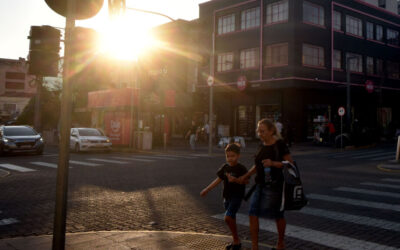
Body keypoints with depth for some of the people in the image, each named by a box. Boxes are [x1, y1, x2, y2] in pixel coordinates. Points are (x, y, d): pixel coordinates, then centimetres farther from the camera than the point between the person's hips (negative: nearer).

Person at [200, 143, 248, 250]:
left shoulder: (241, 168, -10)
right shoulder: (225, 167, 7)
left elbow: (245, 182, -14)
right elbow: (218, 179, 13)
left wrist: (235, 179, -30)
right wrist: (207, 189, 13)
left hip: (237, 196, -6)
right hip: (227, 196, 6)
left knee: (228, 217, -17)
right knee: (231, 218, 13)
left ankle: (236, 240, -1)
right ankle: (236, 241, 26)